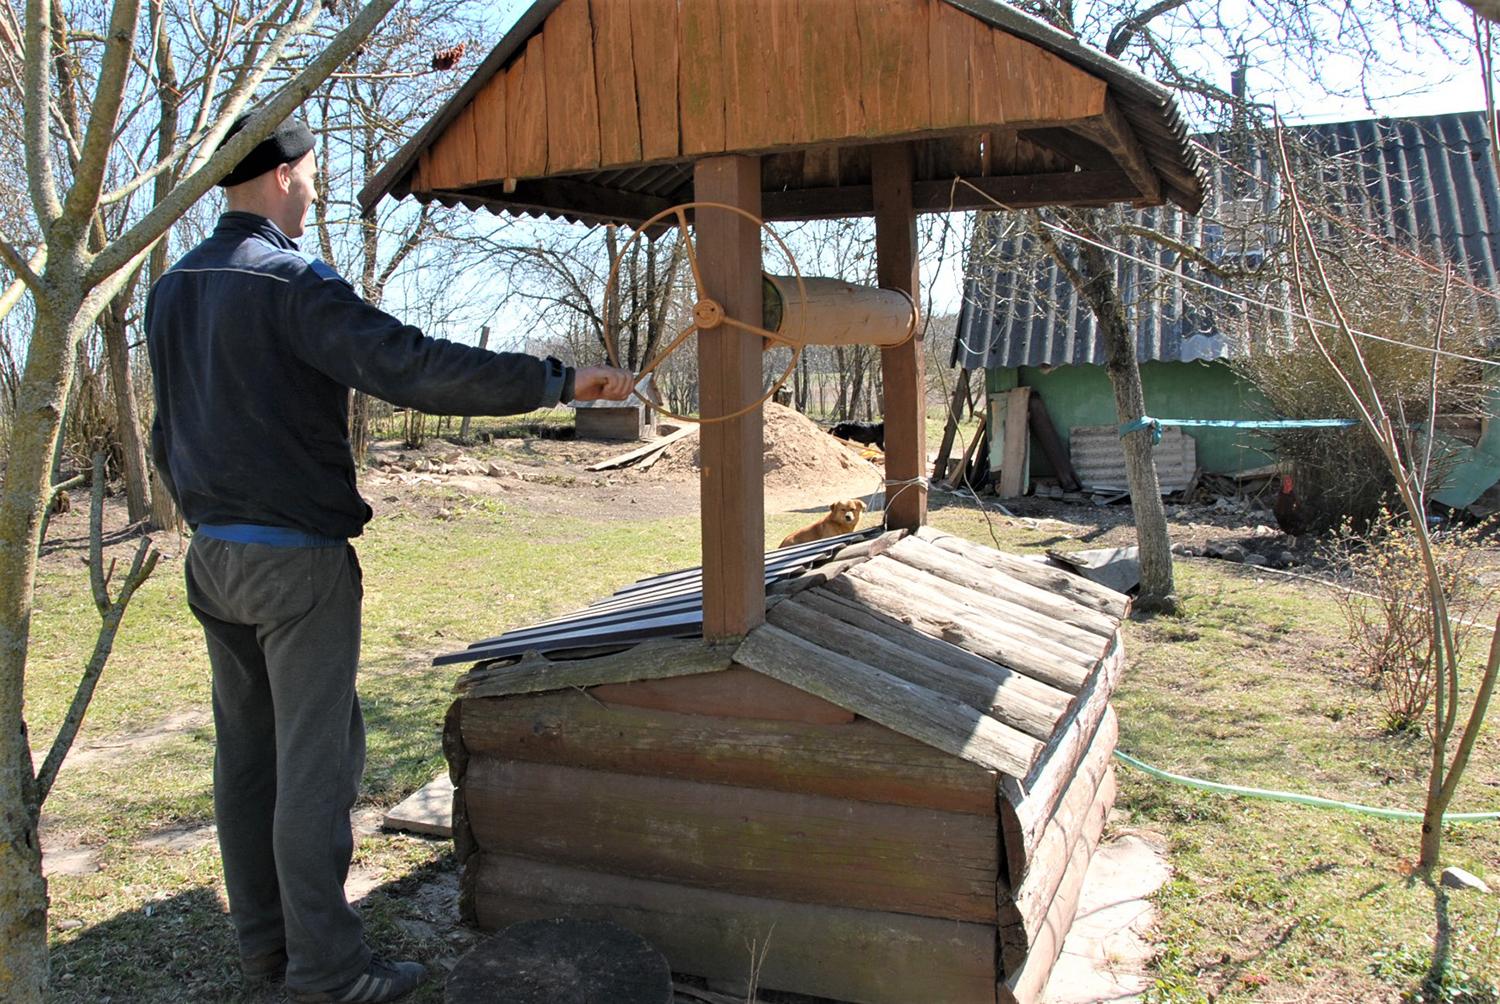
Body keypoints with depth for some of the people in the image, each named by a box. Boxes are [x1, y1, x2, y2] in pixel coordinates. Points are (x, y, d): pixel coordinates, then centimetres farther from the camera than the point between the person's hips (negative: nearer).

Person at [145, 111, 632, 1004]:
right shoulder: (293, 284, -15)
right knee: (316, 760, -1)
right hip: (299, 561, -8)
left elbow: (168, 438, 19)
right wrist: (558, 380, -27)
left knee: (248, 751, 14)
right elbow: (409, 366, -28)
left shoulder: (172, 291, 12)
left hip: (213, 555, 9)